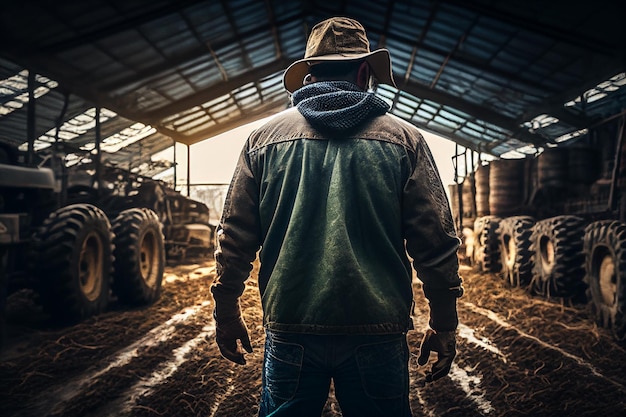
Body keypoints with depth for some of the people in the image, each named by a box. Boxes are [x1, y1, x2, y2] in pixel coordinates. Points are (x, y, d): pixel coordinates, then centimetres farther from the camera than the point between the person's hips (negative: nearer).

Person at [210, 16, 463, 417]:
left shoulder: (265, 137, 4)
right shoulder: (404, 137, 1)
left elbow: (235, 238, 5)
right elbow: (436, 241, -1)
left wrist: (227, 313, 15)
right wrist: (444, 324, 8)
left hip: (289, 328, 1)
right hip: (378, 332, 0)